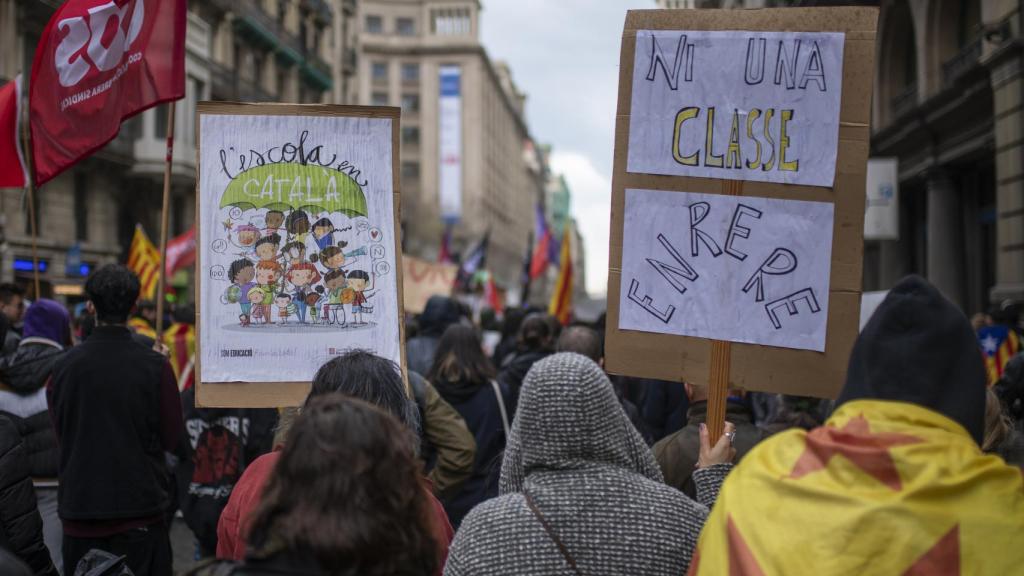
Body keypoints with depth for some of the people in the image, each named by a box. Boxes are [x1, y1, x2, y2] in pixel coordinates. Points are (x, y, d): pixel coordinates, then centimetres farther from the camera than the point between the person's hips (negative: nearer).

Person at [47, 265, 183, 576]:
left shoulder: (65, 365, -3)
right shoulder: (155, 366, -12)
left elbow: (58, 433, 8)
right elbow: (174, 440, -6)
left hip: (79, 505, 3)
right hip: (140, 503, -3)